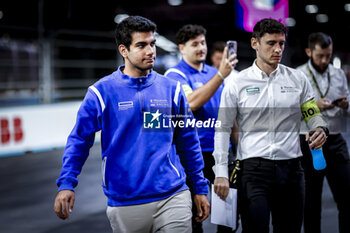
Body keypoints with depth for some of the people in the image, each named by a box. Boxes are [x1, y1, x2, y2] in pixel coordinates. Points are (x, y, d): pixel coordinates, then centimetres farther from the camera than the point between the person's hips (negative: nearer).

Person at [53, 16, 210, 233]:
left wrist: (200, 189, 12)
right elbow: (79, 140, 1)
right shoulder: (102, 92, -1)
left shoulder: (171, 89, 6)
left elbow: (188, 143, 12)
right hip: (125, 204, -1)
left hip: (172, 198, 1)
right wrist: (66, 184, -11)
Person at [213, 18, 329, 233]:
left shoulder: (298, 79, 7)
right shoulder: (237, 84, 2)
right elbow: (223, 129, 2)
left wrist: (320, 130, -12)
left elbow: (313, 115, 13)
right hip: (254, 169, -2)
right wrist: (221, 173, -5)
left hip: (291, 169, 3)